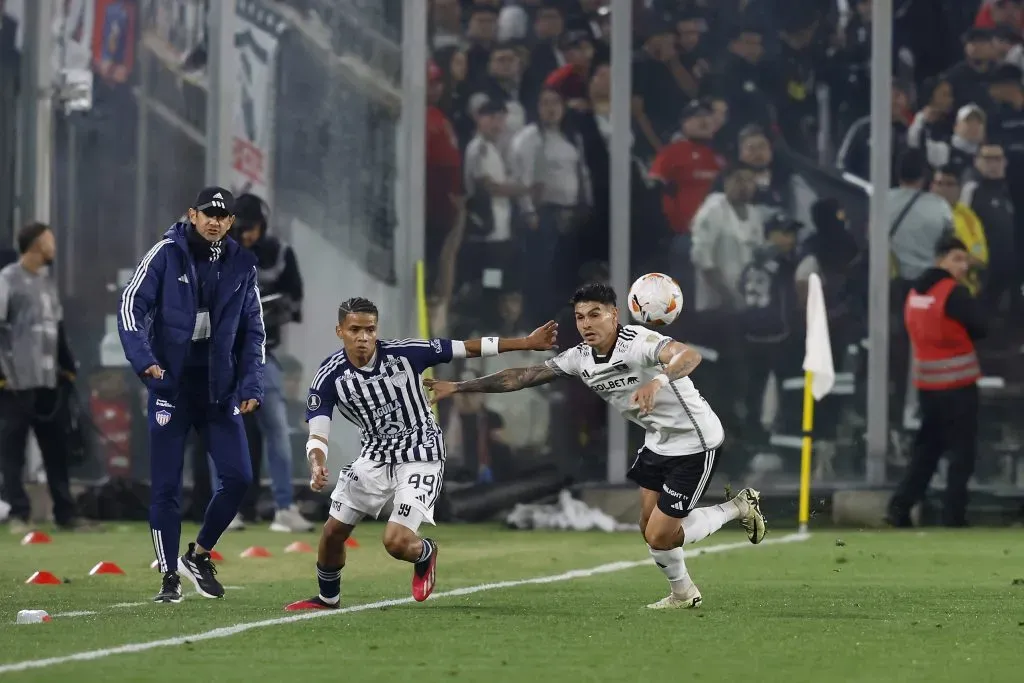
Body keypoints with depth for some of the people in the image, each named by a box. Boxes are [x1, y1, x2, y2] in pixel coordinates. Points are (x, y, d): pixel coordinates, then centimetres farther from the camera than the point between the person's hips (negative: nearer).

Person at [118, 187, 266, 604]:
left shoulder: (241, 265, 6)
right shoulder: (167, 255, -5)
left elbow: (253, 331, 11)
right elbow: (132, 306, -10)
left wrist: (251, 385, 0)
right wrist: (144, 359, -24)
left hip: (218, 388, 3)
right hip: (171, 385, -3)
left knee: (238, 477, -4)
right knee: (166, 486, -1)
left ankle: (198, 555, 17)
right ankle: (170, 577, 9)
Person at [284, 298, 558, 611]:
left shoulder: (403, 353, -19)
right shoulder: (329, 376, -13)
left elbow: (467, 349, -13)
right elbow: (317, 435, -14)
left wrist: (528, 342, -13)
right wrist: (317, 466, -37)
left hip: (420, 458, -4)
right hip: (375, 458, 4)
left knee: (396, 542, -17)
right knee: (333, 532, 6)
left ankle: (425, 553, 20)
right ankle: (327, 597, 35)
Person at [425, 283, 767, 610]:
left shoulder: (638, 342, -27)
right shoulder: (581, 358, -4)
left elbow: (689, 355, -46)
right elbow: (521, 376, 1)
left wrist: (658, 380, -65)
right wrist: (458, 387, -2)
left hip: (695, 441, -8)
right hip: (659, 441, 8)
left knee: (659, 536, -7)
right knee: (650, 527, 13)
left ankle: (739, 507, 12)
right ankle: (683, 594, 35)